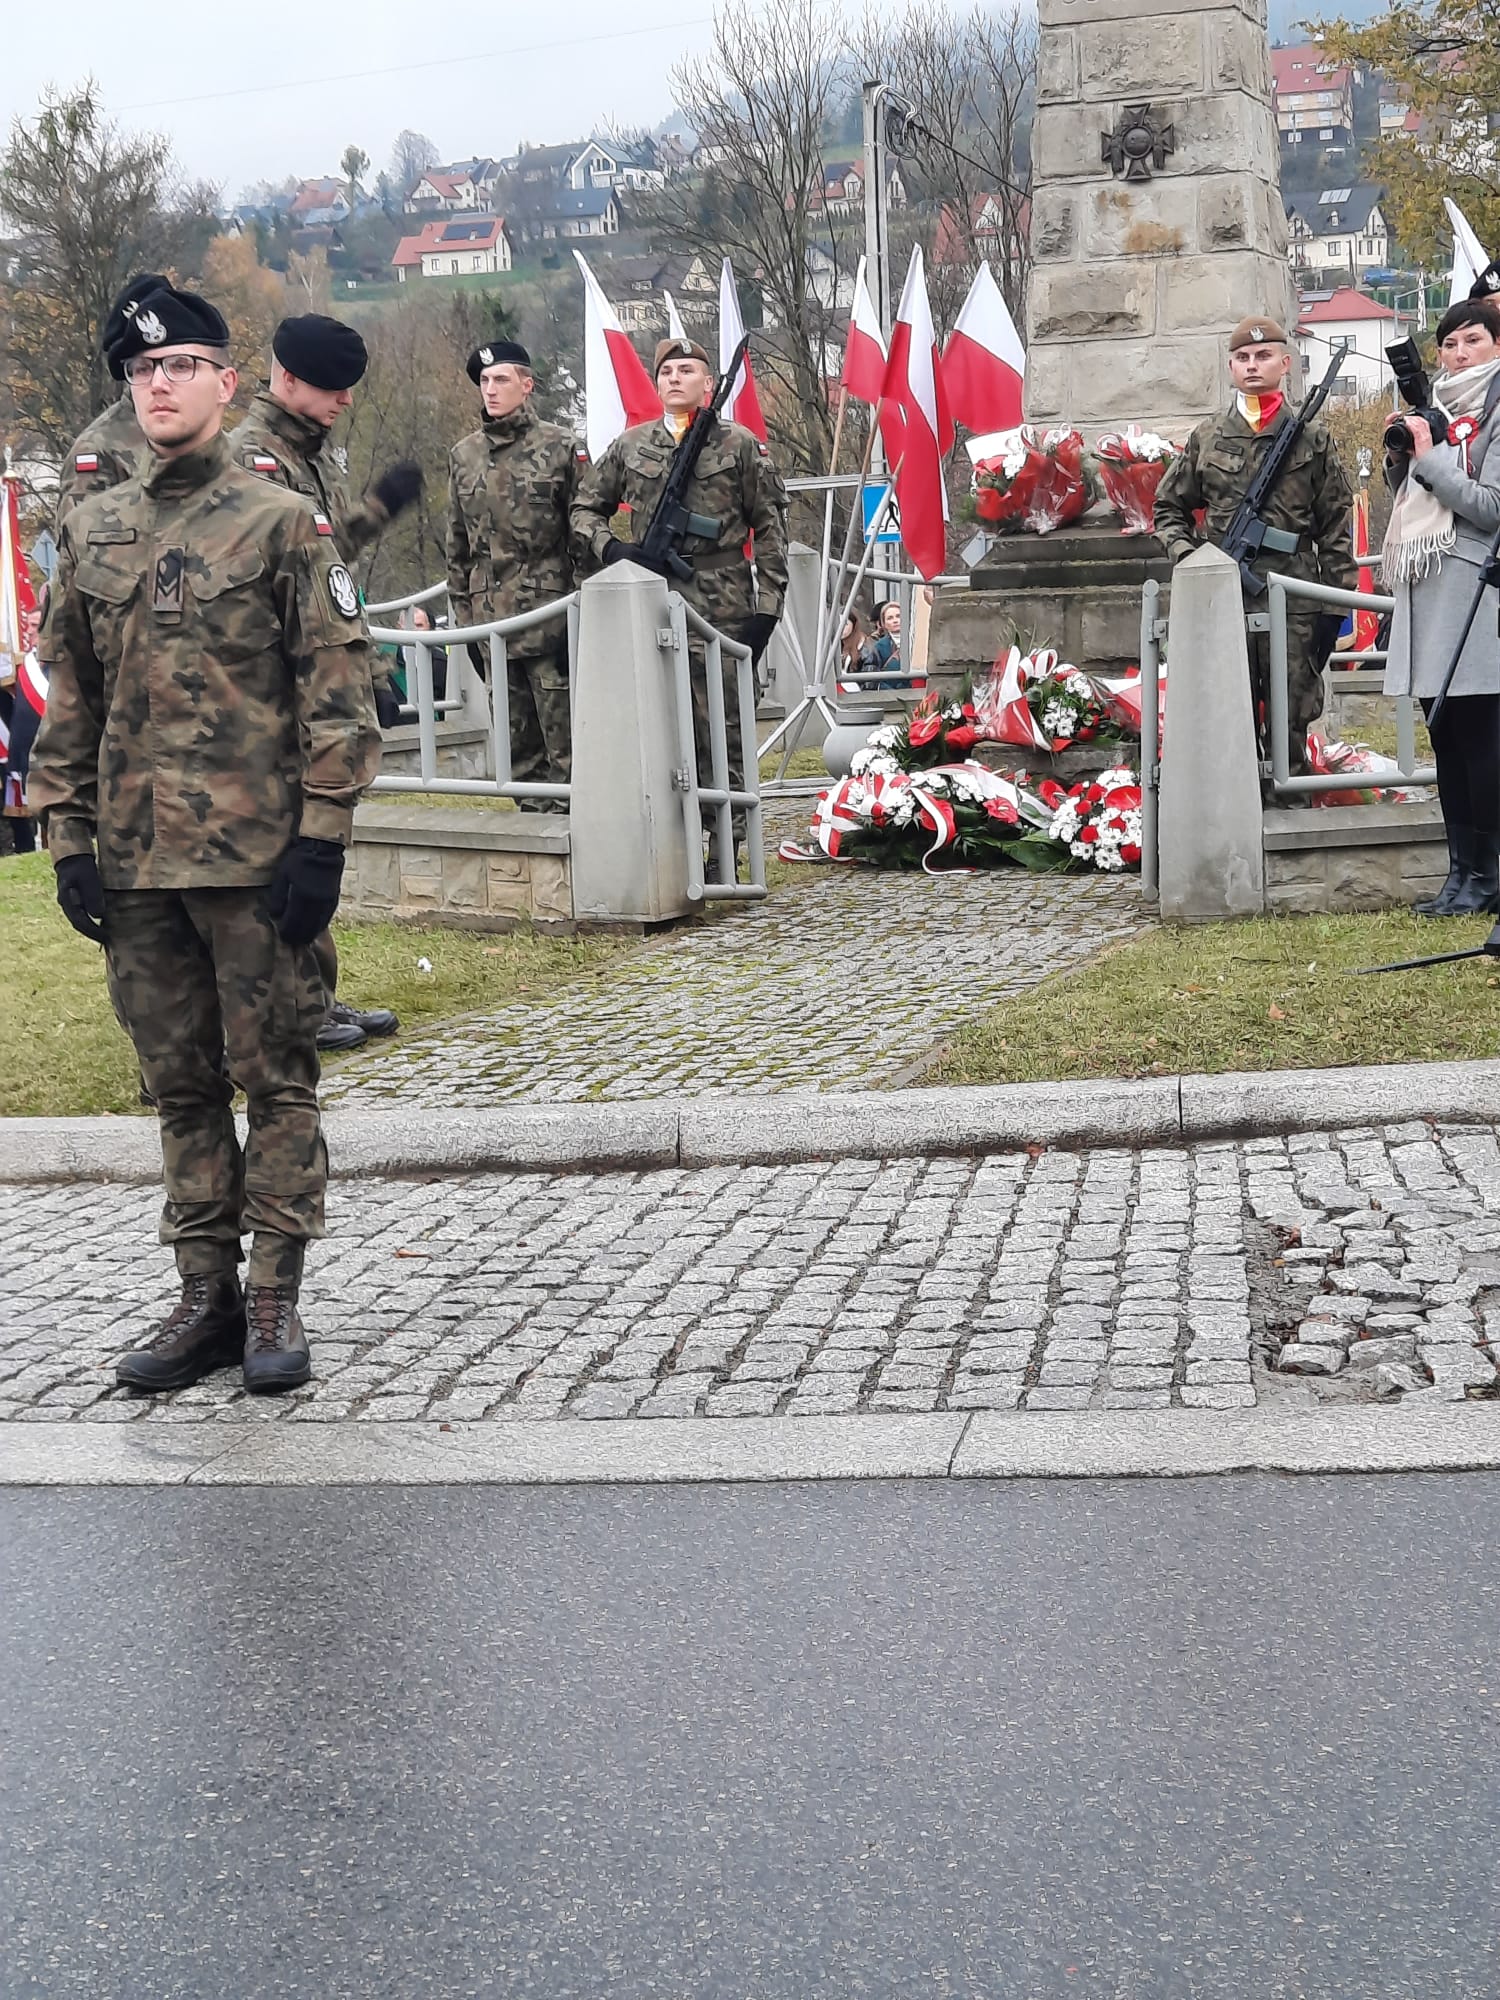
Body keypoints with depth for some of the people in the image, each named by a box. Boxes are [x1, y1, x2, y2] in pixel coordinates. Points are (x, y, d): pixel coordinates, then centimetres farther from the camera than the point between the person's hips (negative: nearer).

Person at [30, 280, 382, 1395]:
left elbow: (338, 691, -6)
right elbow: (68, 698, 14)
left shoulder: (283, 525, -2)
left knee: (272, 1078, 2)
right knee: (180, 1086, 11)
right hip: (137, 865, 5)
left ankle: (276, 1303, 11)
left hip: (257, 861, -5)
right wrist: (68, 842, 7)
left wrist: (321, 841, -12)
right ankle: (207, 1296, 20)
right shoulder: (91, 532, 12)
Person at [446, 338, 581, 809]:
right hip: (492, 622, 5)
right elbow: (457, 545, 16)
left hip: (551, 618, -5)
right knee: (518, 744, 10)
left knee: (564, 739, -5)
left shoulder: (561, 448, -1)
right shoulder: (463, 456, 12)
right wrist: (463, 617, 12)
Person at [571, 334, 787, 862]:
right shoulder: (629, 446, 12)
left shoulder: (740, 445, 4)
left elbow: (770, 529, 3)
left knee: (720, 731, -1)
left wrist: (766, 606, -3)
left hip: (722, 614, -3)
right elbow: (584, 509, 19)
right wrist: (608, 547, -2)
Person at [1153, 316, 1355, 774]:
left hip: (1294, 603, -1)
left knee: (1291, 717, 3)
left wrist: (1337, 600, 0)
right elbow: (1169, 507, 18)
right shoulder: (1206, 438, 10)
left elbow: (1336, 525, 5)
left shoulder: (1313, 439, 6)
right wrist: (1186, 554, 0)